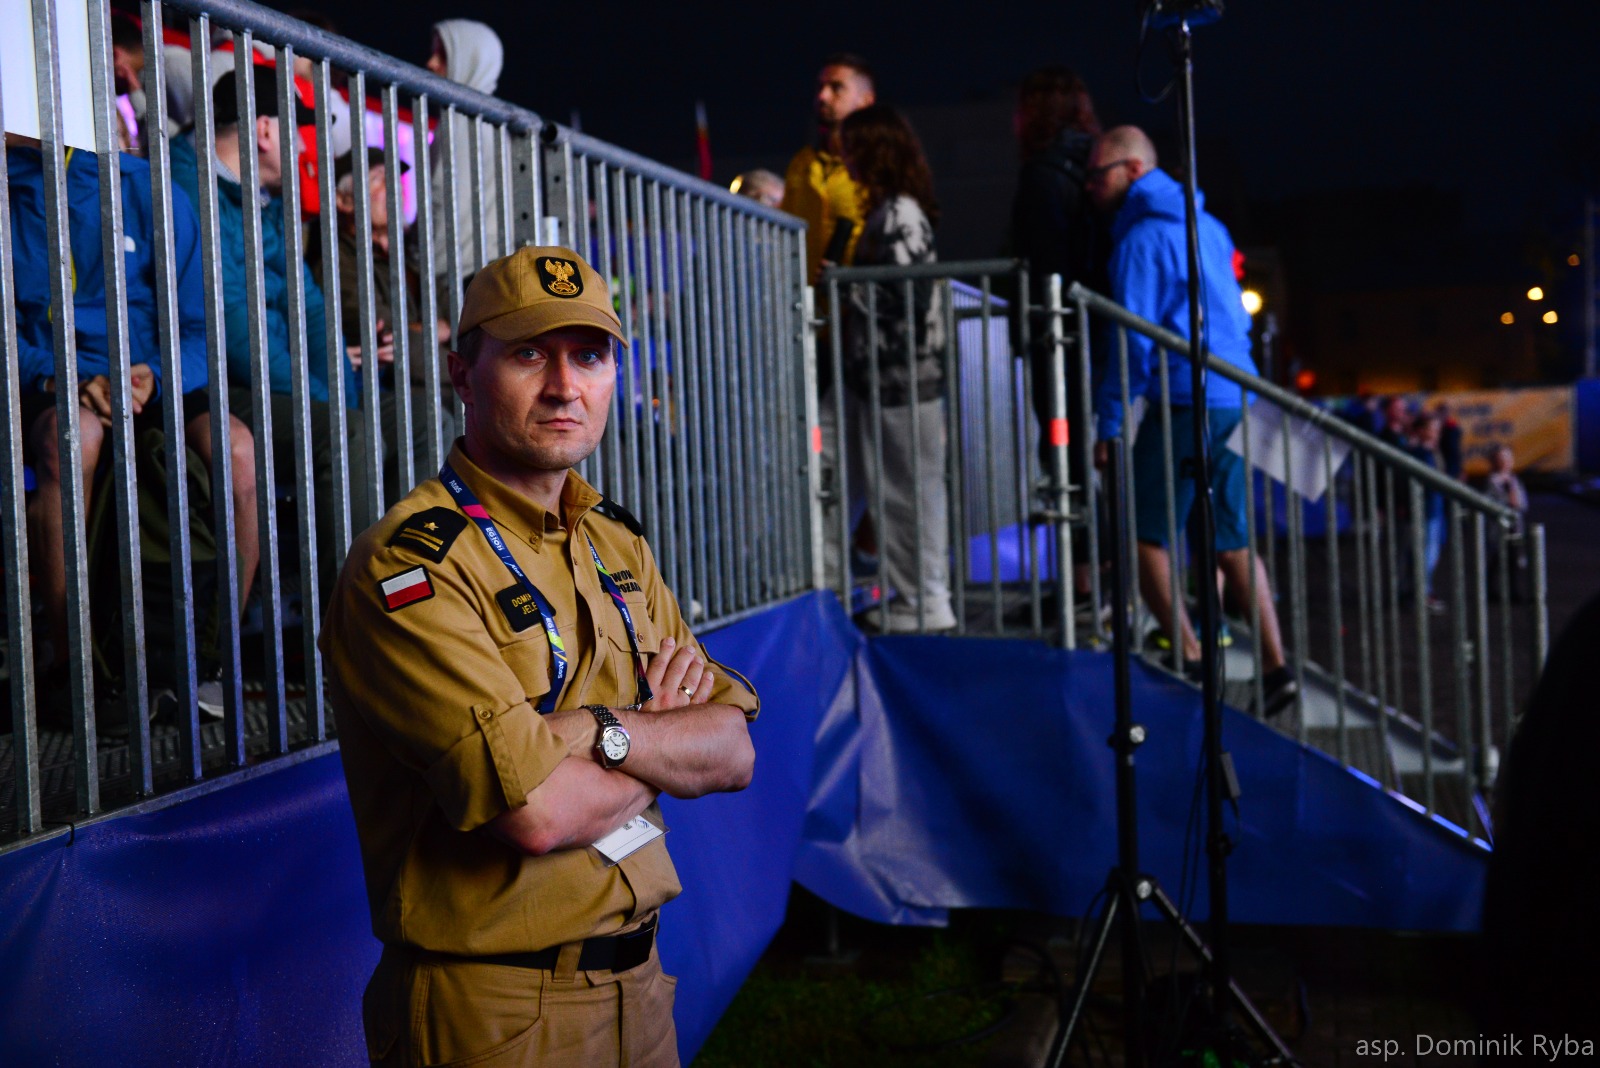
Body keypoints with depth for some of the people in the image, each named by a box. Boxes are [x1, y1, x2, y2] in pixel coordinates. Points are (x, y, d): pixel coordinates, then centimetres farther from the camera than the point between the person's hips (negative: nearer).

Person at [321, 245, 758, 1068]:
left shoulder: (618, 545, 7)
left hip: (636, 987, 7)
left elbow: (733, 752, 1)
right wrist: (664, 737, -8)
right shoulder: (409, 564, -18)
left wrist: (604, 732, -18)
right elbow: (538, 813, -26)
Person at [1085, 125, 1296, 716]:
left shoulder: (1142, 239, -9)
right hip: (1234, 397, 9)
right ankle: (1275, 668, 7)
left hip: (1185, 401, -8)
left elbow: (1135, 340, -14)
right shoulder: (1208, 226, 18)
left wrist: (1108, 424, -10)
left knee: (1143, 533, 2)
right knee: (1232, 541, 11)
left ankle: (1189, 660, 2)